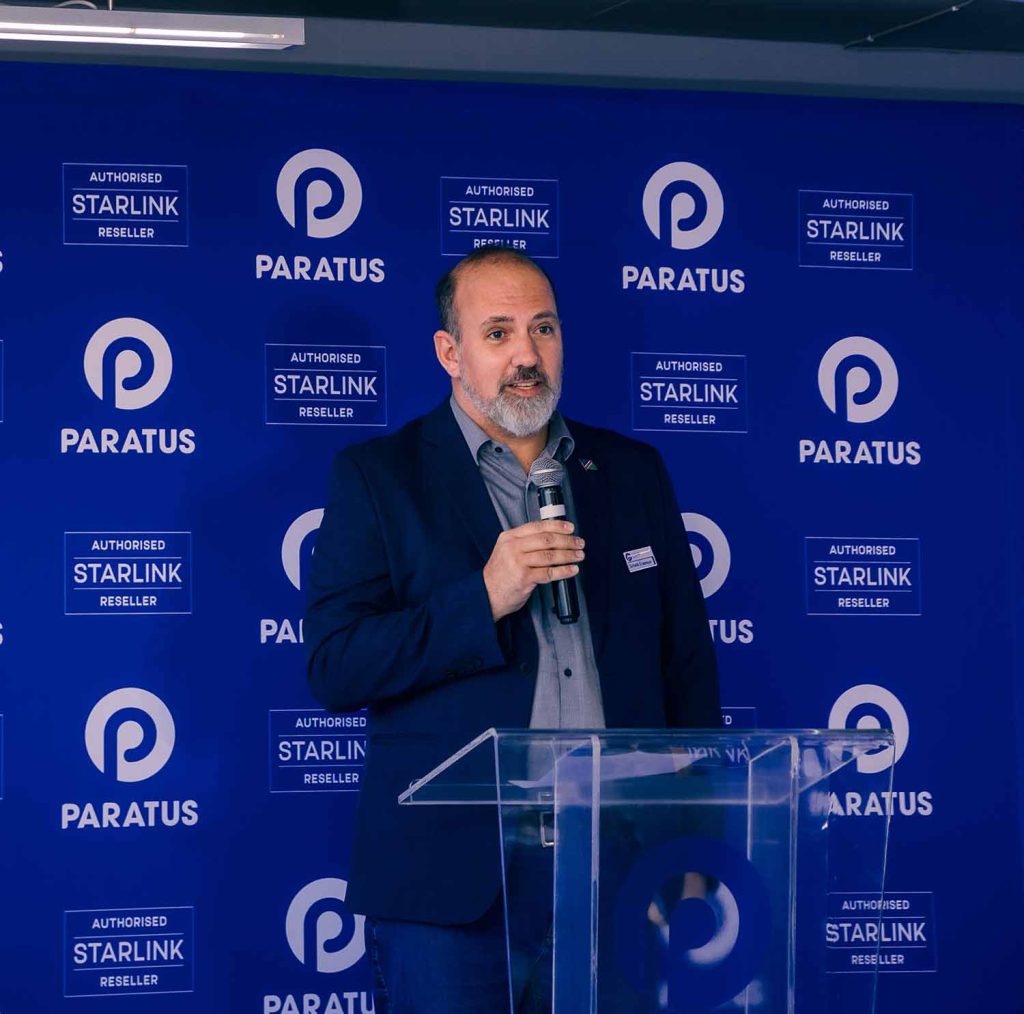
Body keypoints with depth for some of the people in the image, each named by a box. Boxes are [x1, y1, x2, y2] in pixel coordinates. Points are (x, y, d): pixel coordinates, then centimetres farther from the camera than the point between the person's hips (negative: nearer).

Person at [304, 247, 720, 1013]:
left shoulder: (633, 471, 12)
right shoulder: (379, 477, 2)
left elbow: (688, 658, 13)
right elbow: (334, 667, -6)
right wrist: (485, 599, -17)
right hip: (455, 881, -3)